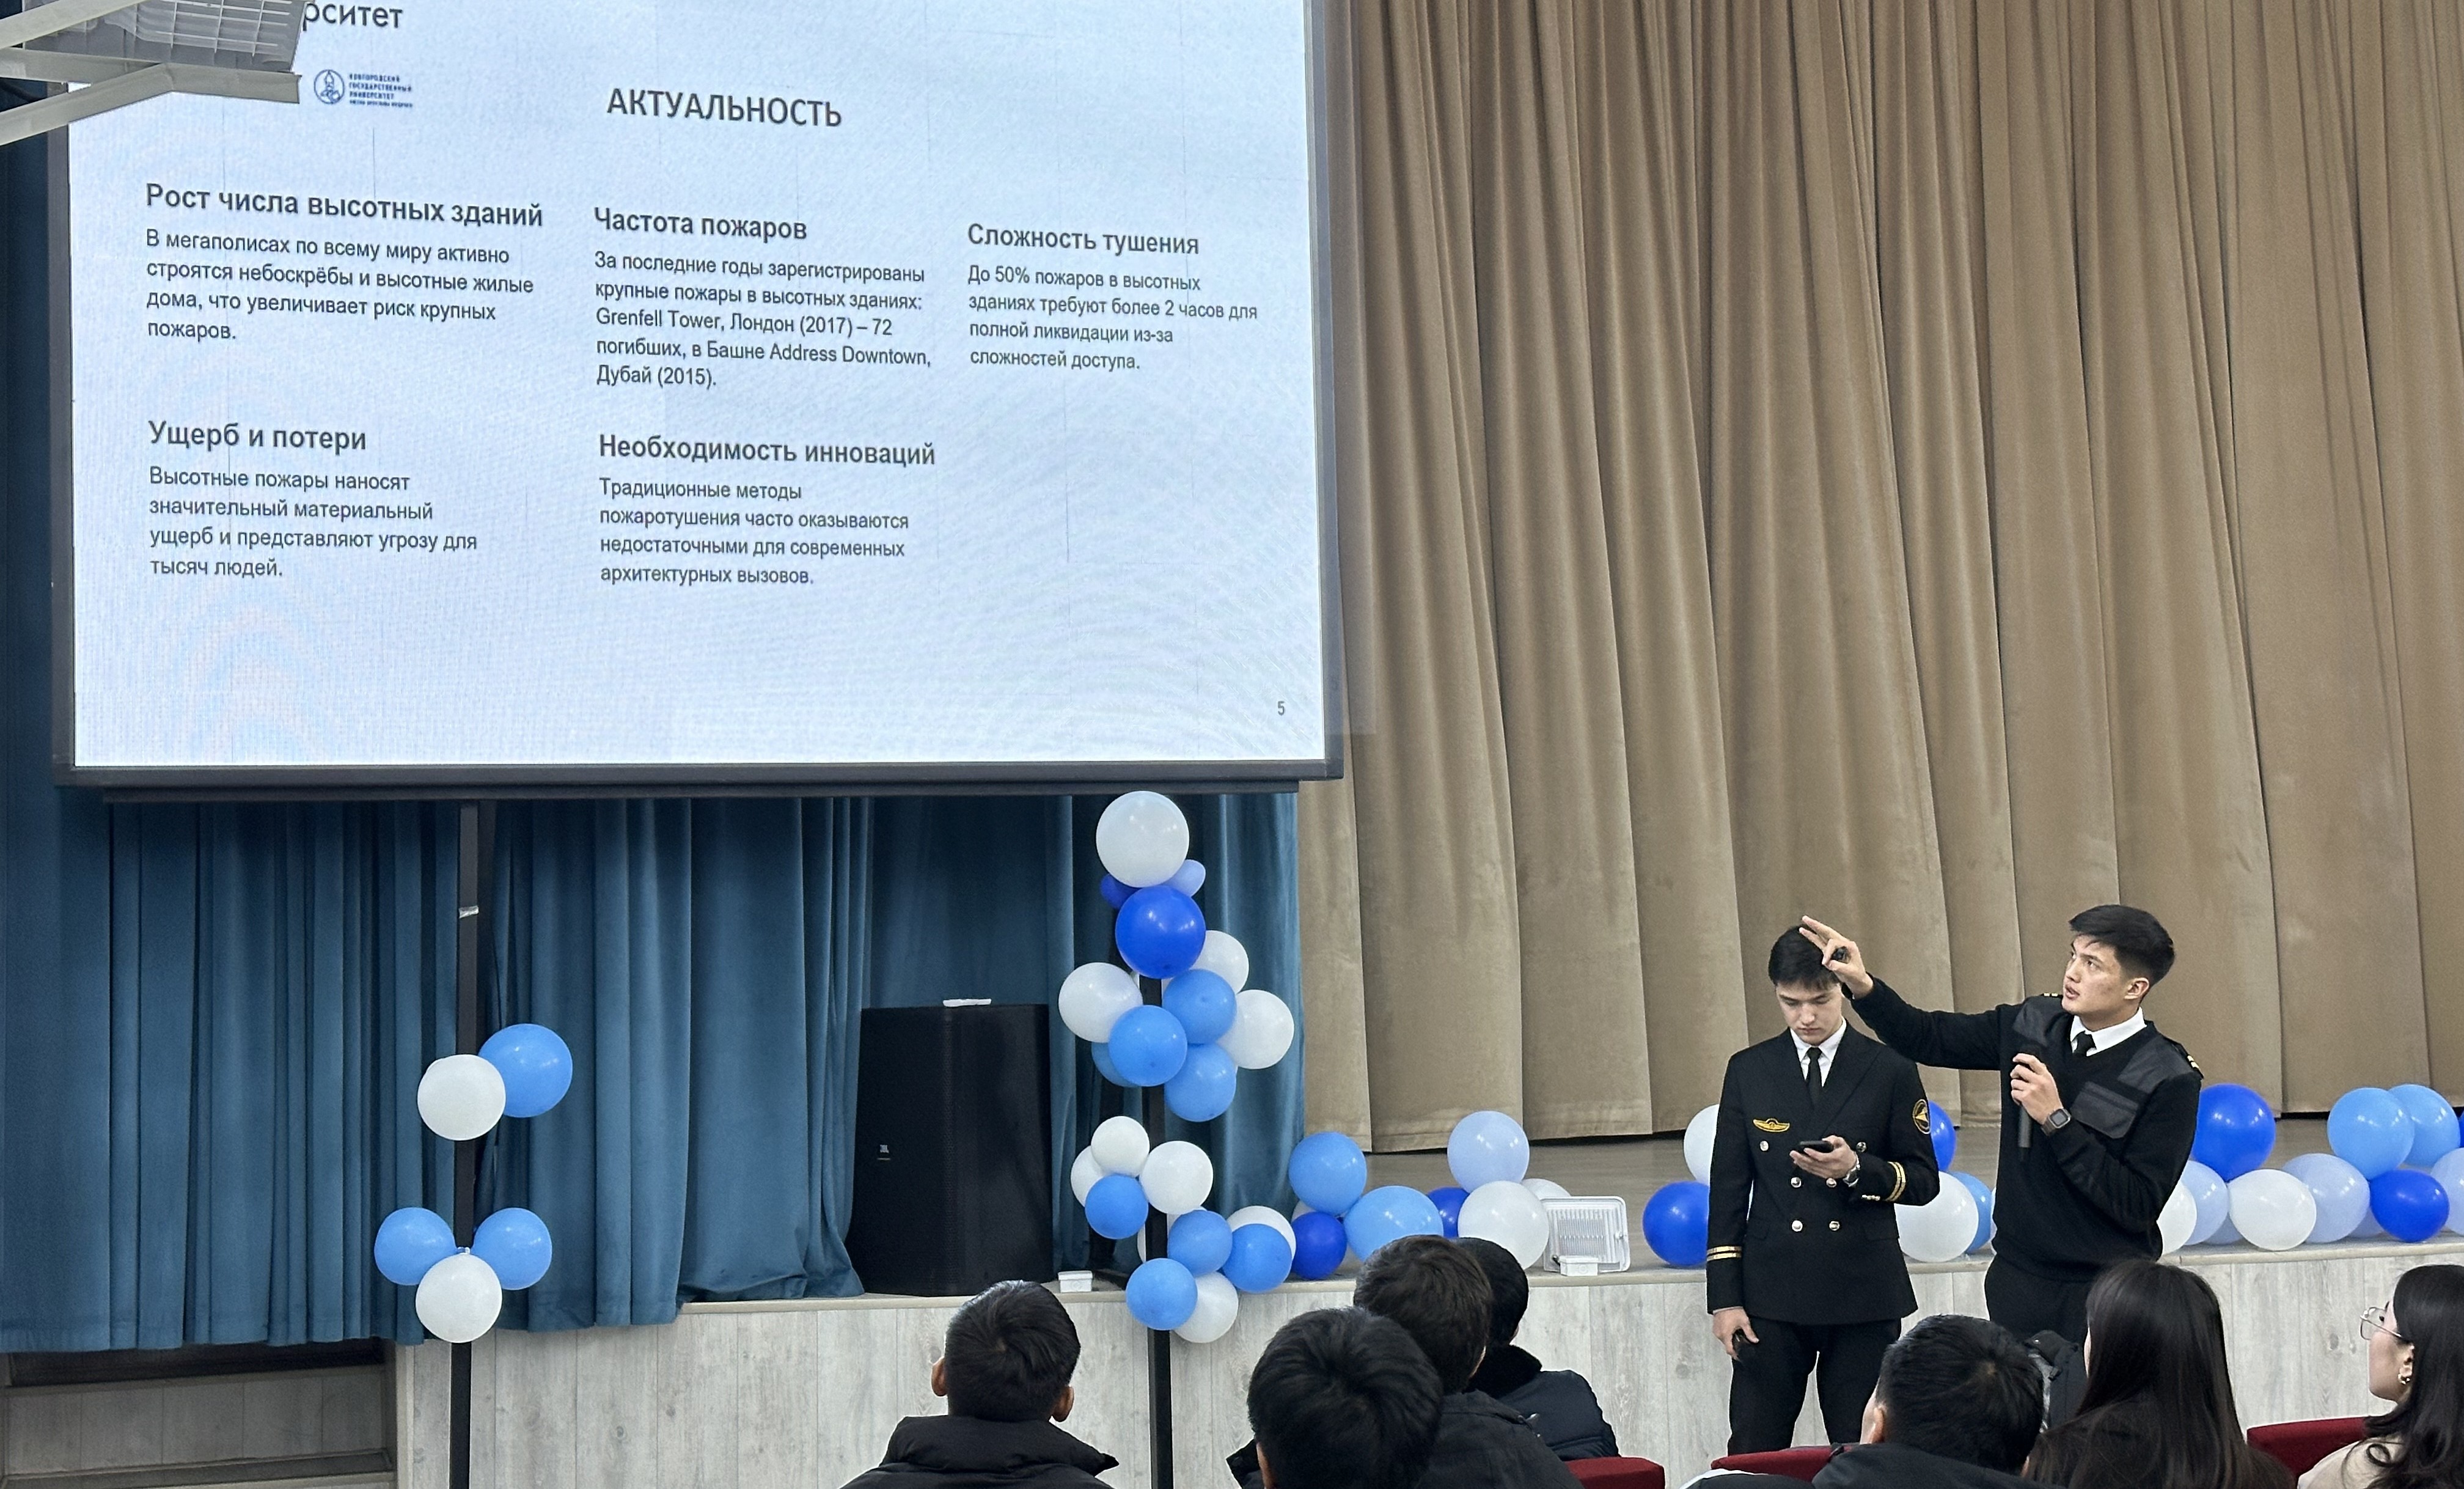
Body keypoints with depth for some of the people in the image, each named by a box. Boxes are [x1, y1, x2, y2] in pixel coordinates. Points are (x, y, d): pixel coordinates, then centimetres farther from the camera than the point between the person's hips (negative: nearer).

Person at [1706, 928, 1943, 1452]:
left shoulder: (1890, 1071, 2)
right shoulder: (1749, 1070, 7)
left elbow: (1924, 1180, 3)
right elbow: (1729, 1189, 7)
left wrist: (1857, 1169, -17)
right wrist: (1724, 1297, 1)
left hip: (1863, 1293, -1)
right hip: (1771, 1294, 1)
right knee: (1755, 1457, 0)